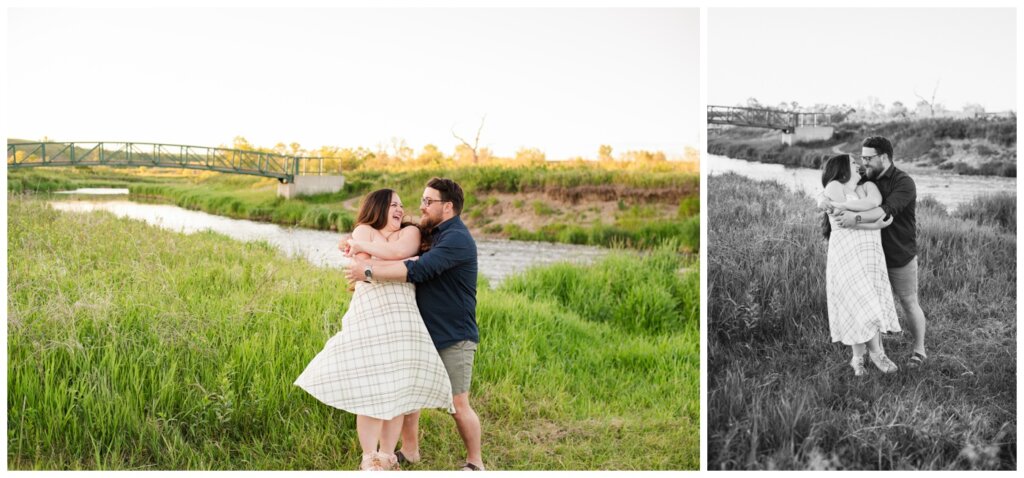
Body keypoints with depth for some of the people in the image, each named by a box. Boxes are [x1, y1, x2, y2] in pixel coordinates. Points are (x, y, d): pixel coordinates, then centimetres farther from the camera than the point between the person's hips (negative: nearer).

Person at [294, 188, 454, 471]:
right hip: (368, 318, -2)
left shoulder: (410, 232, 17)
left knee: (398, 392, 3)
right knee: (370, 392, -5)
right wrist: (409, 262, -1)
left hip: (401, 321, 2)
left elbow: (398, 252, -5)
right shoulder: (363, 230, 14)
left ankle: (387, 458, 16)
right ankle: (369, 462, 7)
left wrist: (364, 246, 5)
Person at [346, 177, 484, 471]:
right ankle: (409, 451, 27)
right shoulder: (430, 235, 12)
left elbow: (418, 270, -29)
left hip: (454, 339, -8)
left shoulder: (457, 239, -18)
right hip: (422, 333, 9)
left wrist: (369, 272, -25)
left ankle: (475, 463, 16)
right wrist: (359, 248, -1)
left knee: (458, 405, -2)